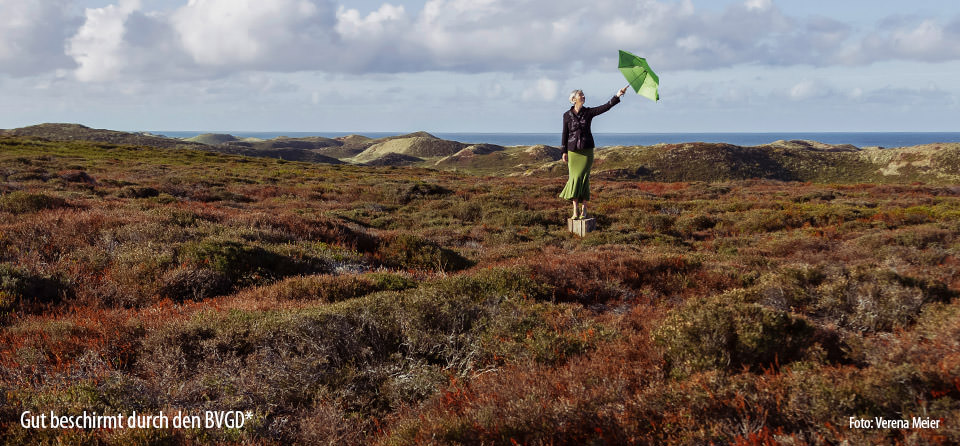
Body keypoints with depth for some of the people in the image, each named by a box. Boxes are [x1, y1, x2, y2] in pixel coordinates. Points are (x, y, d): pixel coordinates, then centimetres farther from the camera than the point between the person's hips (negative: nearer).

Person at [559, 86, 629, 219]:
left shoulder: (588, 112, 3)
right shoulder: (567, 115, 2)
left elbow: (606, 107, -7)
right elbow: (565, 133, 6)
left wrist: (617, 96, -19)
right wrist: (564, 152, 4)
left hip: (587, 150, 0)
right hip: (573, 151, 0)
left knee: (582, 178, -7)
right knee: (574, 178, -5)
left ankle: (583, 209, 1)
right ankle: (576, 211, -3)